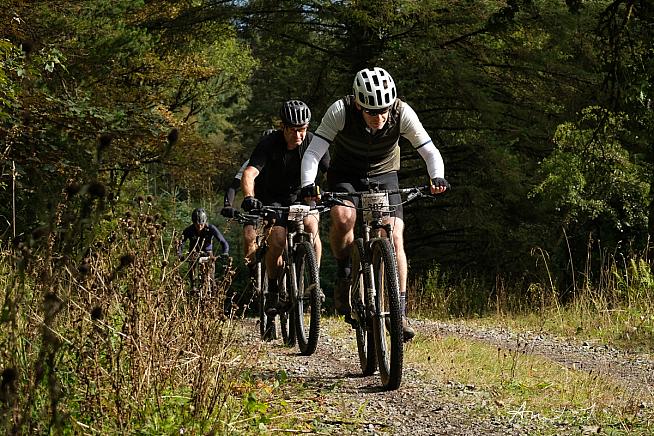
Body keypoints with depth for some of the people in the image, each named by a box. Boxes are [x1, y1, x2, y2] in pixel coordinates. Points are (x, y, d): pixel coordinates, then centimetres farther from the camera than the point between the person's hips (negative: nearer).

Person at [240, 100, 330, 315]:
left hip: (300, 196, 2)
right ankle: (273, 291, -3)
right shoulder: (269, 144, -24)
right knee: (277, 240, -23)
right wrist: (249, 198, -55)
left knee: (311, 225, -26)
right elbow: (249, 173, -35)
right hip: (271, 198, -2)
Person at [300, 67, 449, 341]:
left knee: (395, 239, -15)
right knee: (343, 218, -32)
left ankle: (399, 311, -8)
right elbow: (313, 152, -29)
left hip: (384, 175, 1)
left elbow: (430, 151, -20)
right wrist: (308, 185, -47)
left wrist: (437, 177, -40)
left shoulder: (402, 114, -25)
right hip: (345, 174, -1)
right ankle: (344, 275, -6)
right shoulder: (340, 112, -29)